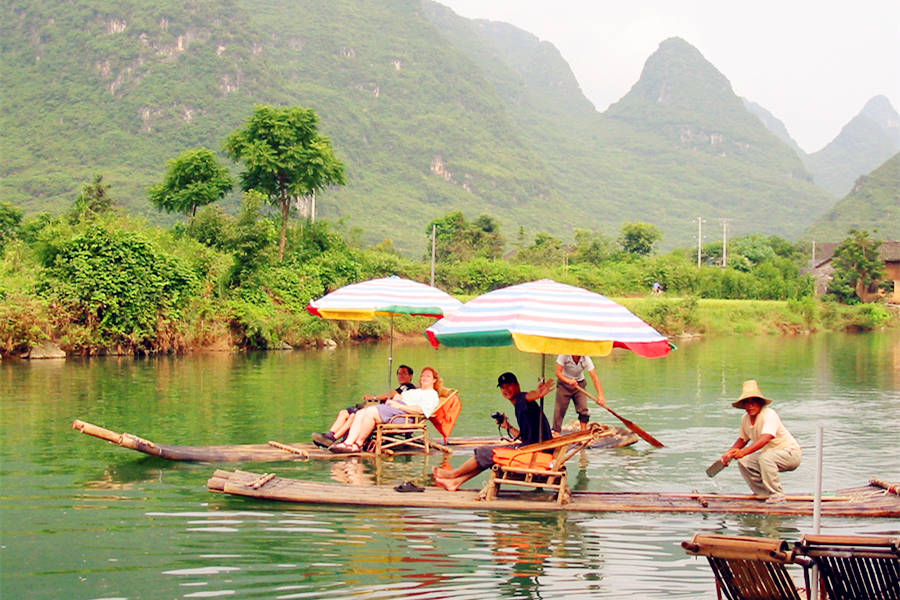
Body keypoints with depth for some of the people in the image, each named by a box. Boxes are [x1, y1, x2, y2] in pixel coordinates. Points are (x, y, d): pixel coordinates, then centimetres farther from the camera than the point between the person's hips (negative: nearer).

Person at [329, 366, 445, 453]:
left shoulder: (432, 395, 7)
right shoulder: (415, 391, 38)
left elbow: (420, 410, -10)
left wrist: (399, 405, -14)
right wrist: (392, 398, 6)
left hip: (404, 413, -9)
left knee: (371, 412, -30)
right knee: (360, 413, -13)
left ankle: (358, 444, -25)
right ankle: (349, 442, -27)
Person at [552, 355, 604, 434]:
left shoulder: (586, 359, -21)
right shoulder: (564, 355, -22)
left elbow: (595, 377, -26)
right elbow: (558, 372, -23)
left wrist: (600, 395, -37)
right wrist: (568, 380, -42)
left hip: (579, 384, 1)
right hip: (564, 384, -1)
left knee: (583, 409, -9)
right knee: (560, 409, -5)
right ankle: (556, 432, 2)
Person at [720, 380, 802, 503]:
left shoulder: (769, 414, -25)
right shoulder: (745, 419, 0)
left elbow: (766, 438, -41)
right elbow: (743, 439, 18)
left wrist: (744, 452, -51)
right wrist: (729, 453, 1)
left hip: (791, 453, -8)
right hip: (770, 454, 8)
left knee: (765, 457, -34)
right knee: (743, 462, -5)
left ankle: (777, 495, -22)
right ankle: (764, 493, 8)